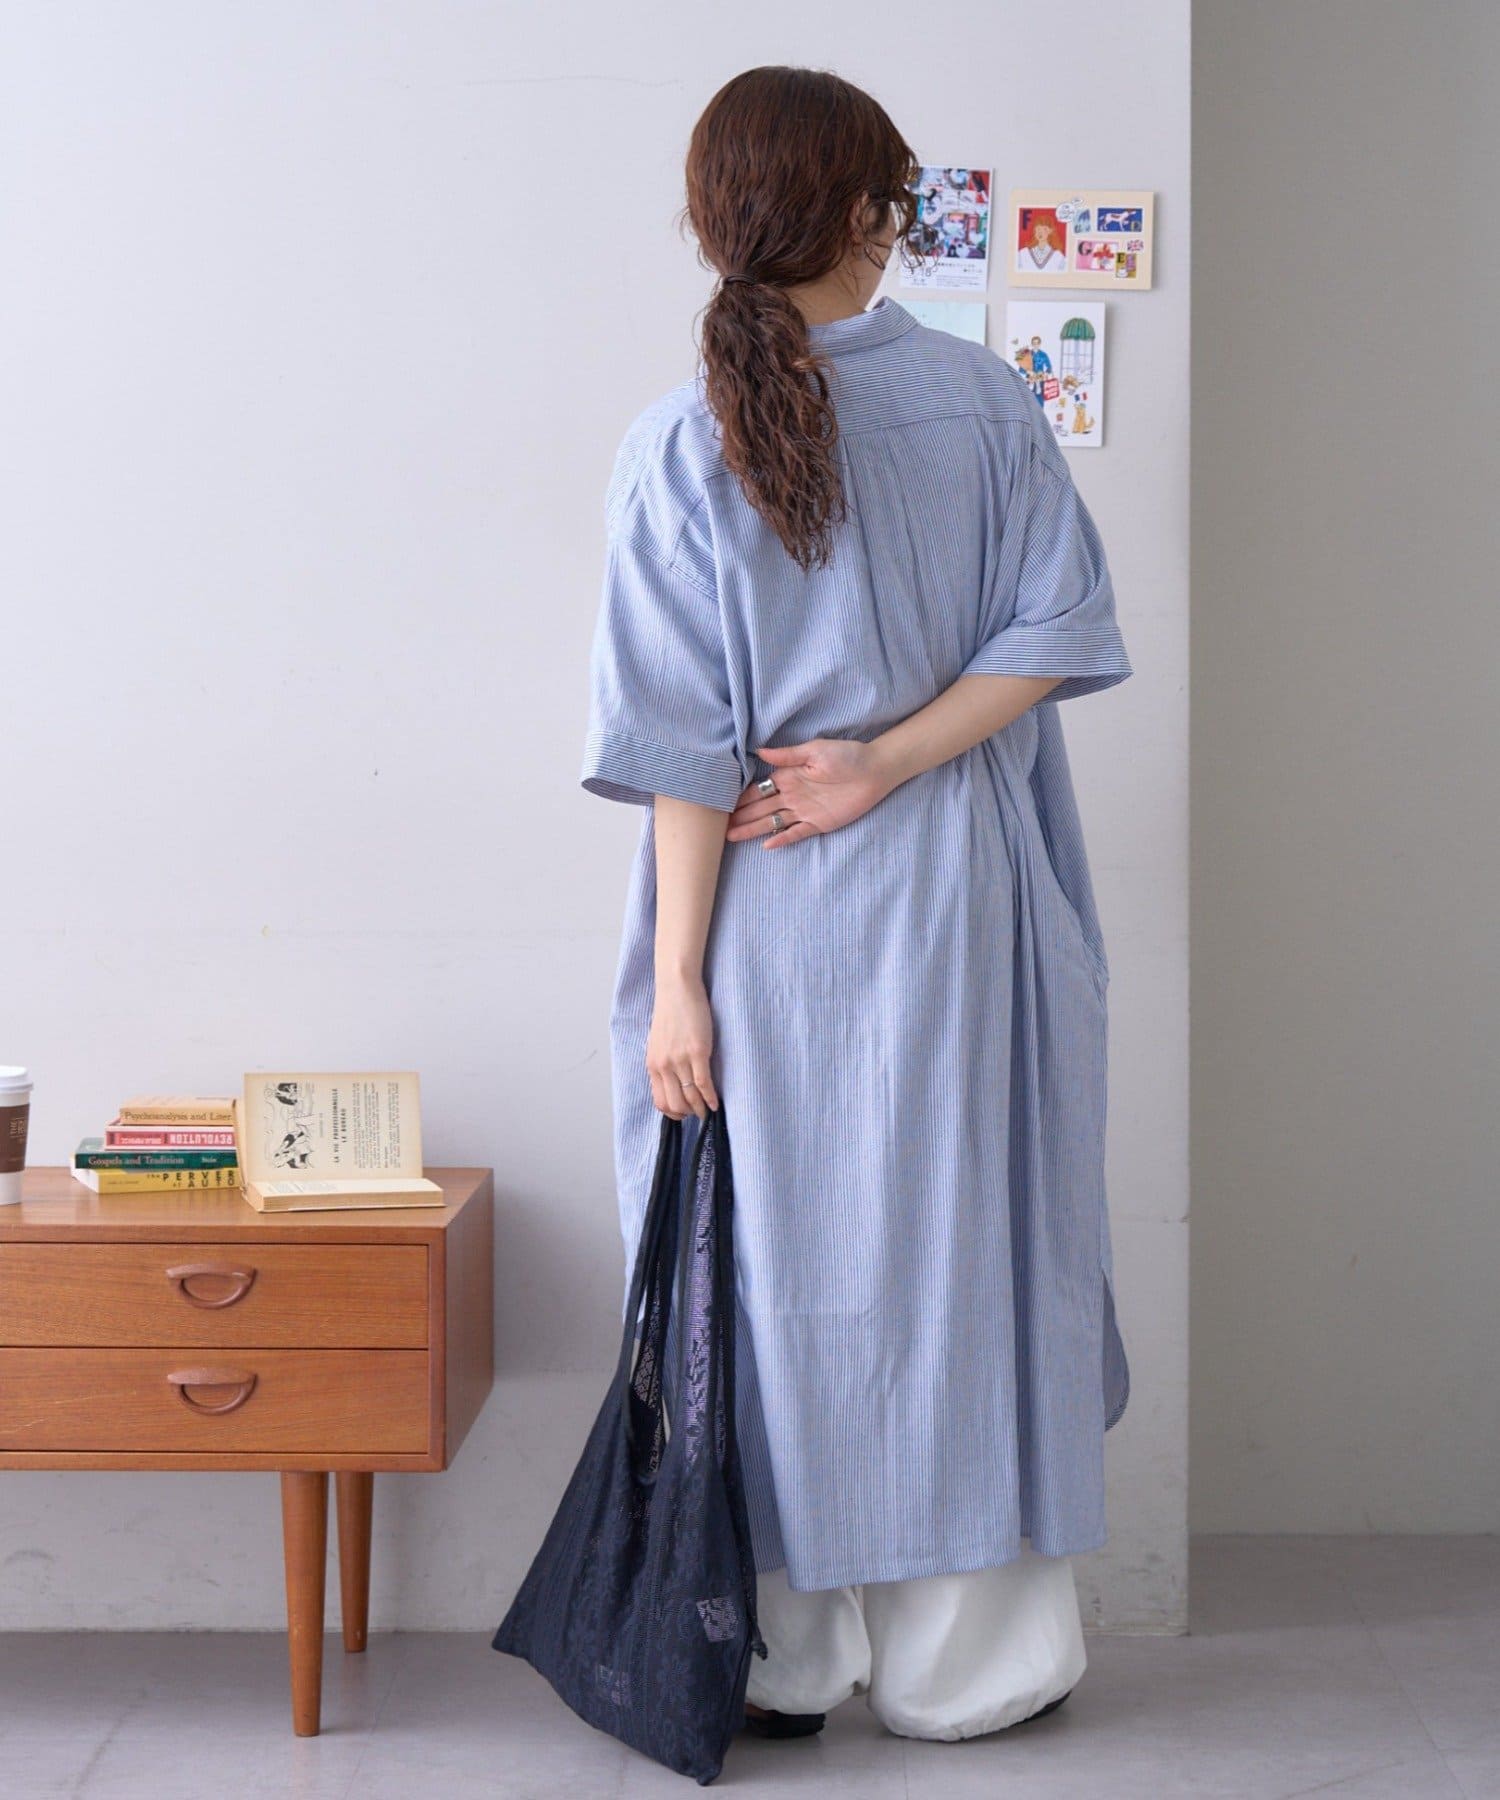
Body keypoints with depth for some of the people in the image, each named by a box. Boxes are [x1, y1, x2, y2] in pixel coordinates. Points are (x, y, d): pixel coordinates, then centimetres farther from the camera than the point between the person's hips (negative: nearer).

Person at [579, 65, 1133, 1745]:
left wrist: (676, 978, -7)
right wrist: (888, 764, -8)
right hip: (953, 906, 1)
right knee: (956, 1243, 11)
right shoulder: (978, 395, -2)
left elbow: (689, 747, -10)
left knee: (782, 1257, 9)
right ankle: (964, 1653, 21)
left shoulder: (678, 445, -7)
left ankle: (787, 1653, 20)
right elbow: (1057, 627, -7)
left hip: (770, 914, -1)